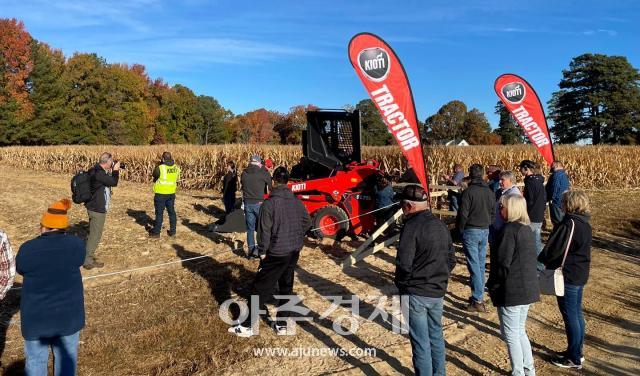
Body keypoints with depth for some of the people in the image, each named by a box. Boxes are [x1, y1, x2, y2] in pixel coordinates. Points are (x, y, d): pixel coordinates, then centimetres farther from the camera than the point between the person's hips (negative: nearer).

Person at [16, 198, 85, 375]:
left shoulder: (28, 249, -15)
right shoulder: (76, 245, -13)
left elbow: (20, 269, 4)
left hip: (36, 316, -1)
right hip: (69, 313, 1)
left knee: (36, 359, 18)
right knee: (66, 357, 18)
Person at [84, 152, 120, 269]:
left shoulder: (98, 170, 6)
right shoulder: (98, 173, -24)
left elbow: (109, 181, 16)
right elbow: (113, 183, -21)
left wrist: (112, 171, 4)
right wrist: (115, 170, -8)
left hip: (95, 207, 10)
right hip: (97, 209, -10)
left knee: (93, 234, 21)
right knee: (95, 235, -2)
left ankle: (88, 255, 33)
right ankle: (88, 261, 6)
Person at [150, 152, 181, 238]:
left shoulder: (160, 168, -18)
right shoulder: (176, 168, -2)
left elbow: (154, 175, 1)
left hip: (161, 193, -5)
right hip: (171, 193, 5)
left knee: (159, 213, 4)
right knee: (171, 211, 14)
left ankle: (156, 232, 12)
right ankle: (172, 231, 20)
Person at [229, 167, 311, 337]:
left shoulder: (269, 203, -16)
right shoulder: (297, 201, 2)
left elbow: (264, 230, -15)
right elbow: (307, 222, 10)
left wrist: (262, 251, -3)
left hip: (276, 253, -6)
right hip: (294, 251, 6)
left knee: (261, 288, 4)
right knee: (286, 287, 16)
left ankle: (248, 326, 12)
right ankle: (282, 324, 23)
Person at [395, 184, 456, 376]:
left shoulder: (412, 226, -17)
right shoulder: (441, 225, 7)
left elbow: (404, 264, -21)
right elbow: (451, 260, 12)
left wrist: (401, 284, -5)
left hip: (416, 293, -7)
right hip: (438, 292, 7)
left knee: (421, 342, 3)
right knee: (436, 336, 21)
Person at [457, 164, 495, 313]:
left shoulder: (468, 192, -14)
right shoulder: (489, 192, 6)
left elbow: (463, 214, -13)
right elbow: (494, 212, 12)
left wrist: (460, 230, -1)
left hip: (471, 231, -6)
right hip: (485, 231, 6)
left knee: (474, 266, -4)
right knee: (481, 265, 13)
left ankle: (478, 300, -3)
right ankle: (478, 296, 22)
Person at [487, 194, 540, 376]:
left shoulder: (509, 230, -20)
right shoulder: (528, 229, 8)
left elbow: (502, 263, -21)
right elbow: (531, 258, 15)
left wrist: (492, 286, -9)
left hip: (511, 292, -9)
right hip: (528, 289, 9)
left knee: (511, 335, 4)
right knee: (520, 331, 22)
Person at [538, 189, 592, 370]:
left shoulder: (568, 225, -23)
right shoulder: (585, 224, 7)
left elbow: (553, 250, -21)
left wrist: (539, 261, -1)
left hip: (568, 276, -9)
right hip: (580, 274, 9)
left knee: (570, 316, 2)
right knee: (577, 313, 18)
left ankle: (574, 358, 13)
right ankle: (577, 351, 32)